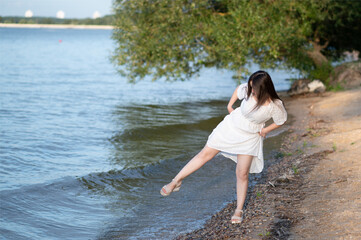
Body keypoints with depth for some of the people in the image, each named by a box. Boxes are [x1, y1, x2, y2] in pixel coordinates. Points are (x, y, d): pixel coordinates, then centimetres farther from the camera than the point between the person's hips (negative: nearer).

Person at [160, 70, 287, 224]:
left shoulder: (275, 106, -25)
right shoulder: (248, 90, -20)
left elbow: (281, 121, -3)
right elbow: (238, 90, 5)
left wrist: (265, 130, -5)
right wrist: (230, 106, 4)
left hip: (250, 138, -2)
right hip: (231, 126, 2)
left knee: (242, 173, -2)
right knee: (205, 154, 1)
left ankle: (239, 210, 16)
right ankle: (176, 181, 12)